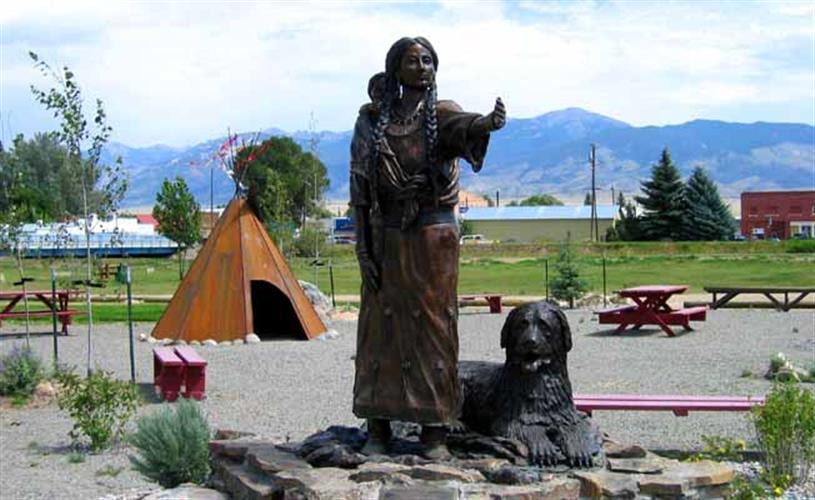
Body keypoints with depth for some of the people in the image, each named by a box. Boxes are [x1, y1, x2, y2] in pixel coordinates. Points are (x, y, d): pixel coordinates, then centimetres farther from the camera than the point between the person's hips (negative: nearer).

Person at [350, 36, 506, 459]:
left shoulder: (441, 114, 0)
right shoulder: (372, 120, 4)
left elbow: (464, 127, -26)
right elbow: (360, 185, 3)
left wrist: (488, 122, -50)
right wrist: (362, 245, -5)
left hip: (434, 233, -1)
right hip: (386, 235, 1)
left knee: (433, 325, -1)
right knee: (381, 328, 3)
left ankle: (435, 431, 4)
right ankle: (377, 429, 11)